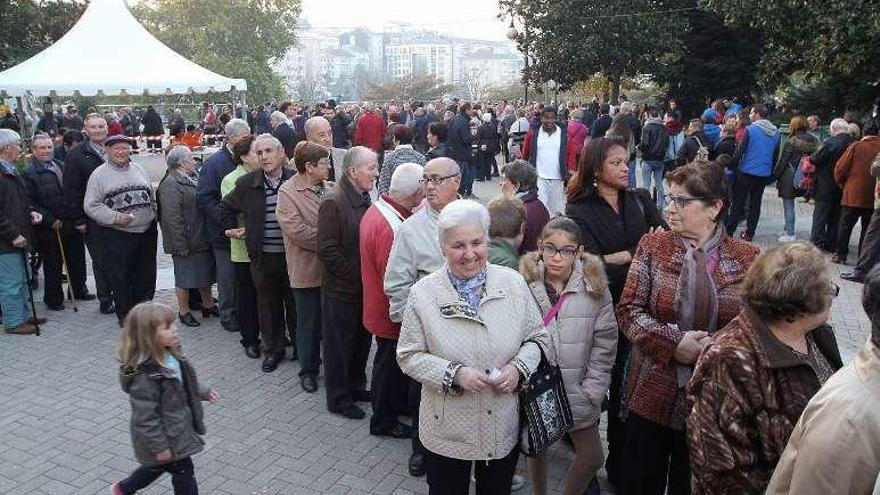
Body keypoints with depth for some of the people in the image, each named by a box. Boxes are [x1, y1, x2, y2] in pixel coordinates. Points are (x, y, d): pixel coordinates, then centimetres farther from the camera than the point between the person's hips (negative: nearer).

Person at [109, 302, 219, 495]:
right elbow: (145, 417, -27)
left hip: (178, 428, 9)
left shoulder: (170, 356, -6)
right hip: (166, 437, -9)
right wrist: (159, 447, -21)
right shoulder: (144, 375, -32)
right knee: (183, 472, 8)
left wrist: (204, 392, 15)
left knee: (158, 467, 29)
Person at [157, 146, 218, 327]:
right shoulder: (171, 184, -17)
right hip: (186, 242, -9)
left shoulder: (193, 178, 11)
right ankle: (184, 311, 19)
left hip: (202, 239, 9)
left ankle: (208, 305, 32)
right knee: (185, 277, 5)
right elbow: (172, 217, -22)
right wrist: (181, 245, -23)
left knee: (205, 273, 18)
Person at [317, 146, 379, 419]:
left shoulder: (364, 198, 7)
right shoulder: (333, 201, -18)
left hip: (363, 287, 8)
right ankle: (338, 398, 23)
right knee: (340, 344, 7)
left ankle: (356, 386, 37)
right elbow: (327, 250, -20)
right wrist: (355, 276, -16)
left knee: (362, 341, 19)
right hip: (341, 289, -8)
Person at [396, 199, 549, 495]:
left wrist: (518, 367, -15)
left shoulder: (513, 283, -6)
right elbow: (409, 356, -7)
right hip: (448, 431, -2)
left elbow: (537, 337, 4)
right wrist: (455, 374, -21)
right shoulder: (423, 293, -12)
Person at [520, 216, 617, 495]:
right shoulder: (523, 284, -12)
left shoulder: (595, 288, -9)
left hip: (576, 391, 1)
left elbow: (604, 346, -5)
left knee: (592, 457, 7)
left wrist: (590, 393, -7)